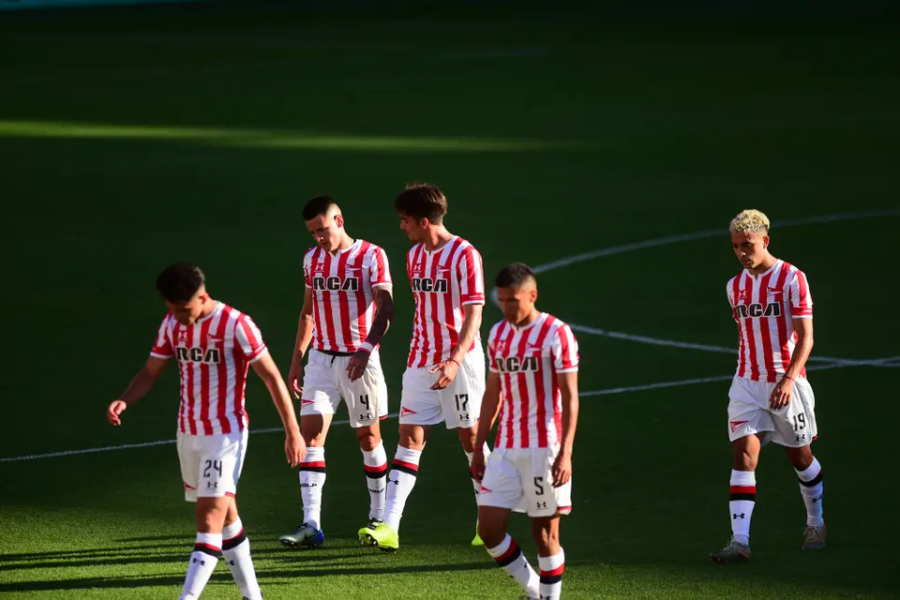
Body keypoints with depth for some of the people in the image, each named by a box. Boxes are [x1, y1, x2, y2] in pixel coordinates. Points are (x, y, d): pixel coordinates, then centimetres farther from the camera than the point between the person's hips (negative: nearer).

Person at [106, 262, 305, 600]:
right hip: (188, 433, 7)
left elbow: (271, 377, -10)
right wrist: (124, 401, -13)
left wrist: (292, 431, -8)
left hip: (225, 434, -7)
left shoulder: (236, 326, -15)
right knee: (225, 518, 13)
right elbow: (149, 373, 8)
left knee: (210, 518, -15)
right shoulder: (172, 325, 3)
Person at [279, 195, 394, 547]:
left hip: (359, 359, -4)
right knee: (311, 432, -8)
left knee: (368, 436, 6)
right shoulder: (312, 258, 9)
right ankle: (311, 525, -12)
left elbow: (385, 308, -16)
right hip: (321, 358, 4)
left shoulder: (371, 256, -8)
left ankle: (378, 517, 22)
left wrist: (365, 349, -30)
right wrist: (297, 360, 15)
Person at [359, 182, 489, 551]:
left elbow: (473, 313, -18)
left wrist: (455, 360, -28)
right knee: (409, 438, -2)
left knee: (470, 437, 4)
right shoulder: (415, 256, 9)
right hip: (421, 364, 6)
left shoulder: (464, 255, -13)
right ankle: (389, 527, -9)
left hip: (459, 362, -6)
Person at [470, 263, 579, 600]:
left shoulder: (556, 334, -8)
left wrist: (565, 452, -17)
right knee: (489, 528, -1)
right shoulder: (498, 335, 10)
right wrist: (478, 449, 14)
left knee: (545, 533, 0)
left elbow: (569, 397, -10)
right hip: (505, 449, 6)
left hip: (544, 449, -6)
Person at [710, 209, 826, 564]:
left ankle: (816, 525, 33)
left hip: (786, 383, -4)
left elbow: (805, 338, -12)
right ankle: (739, 542, -16)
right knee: (743, 455, -10)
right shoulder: (735, 287, 8)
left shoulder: (792, 279, -9)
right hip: (747, 384, 4)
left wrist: (789, 379, -23)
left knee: (800, 456, 10)